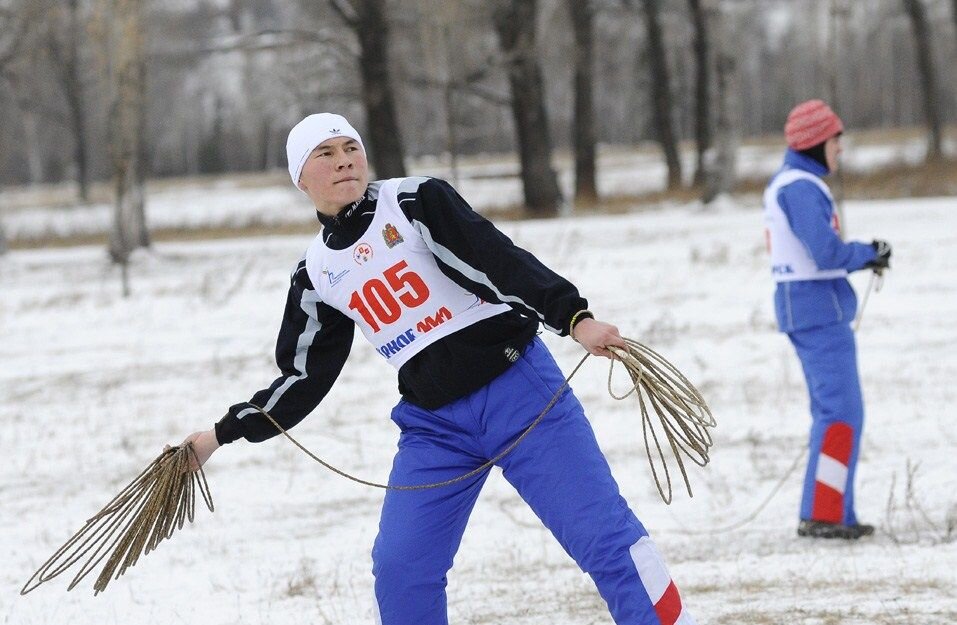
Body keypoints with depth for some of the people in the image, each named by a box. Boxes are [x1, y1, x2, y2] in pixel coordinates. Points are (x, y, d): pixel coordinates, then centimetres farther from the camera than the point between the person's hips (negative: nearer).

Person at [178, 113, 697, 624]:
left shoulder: (414, 202, -7)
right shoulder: (317, 274, 8)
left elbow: (500, 263, -17)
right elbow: (304, 377, 18)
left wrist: (574, 320, -31)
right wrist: (224, 432, 17)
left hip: (517, 389, -4)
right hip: (433, 425, 5)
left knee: (604, 533, -11)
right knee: (399, 571, -5)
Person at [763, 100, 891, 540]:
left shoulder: (788, 184, 17)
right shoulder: (801, 188, -15)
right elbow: (827, 253, -22)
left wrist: (864, 255, 5)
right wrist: (868, 254, -5)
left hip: (806, 309, 11)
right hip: (820, 310, -11)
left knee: (831, 411, 13)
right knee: (842, 412, -10)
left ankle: (833, 513, 15)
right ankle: (821, 515, -12)